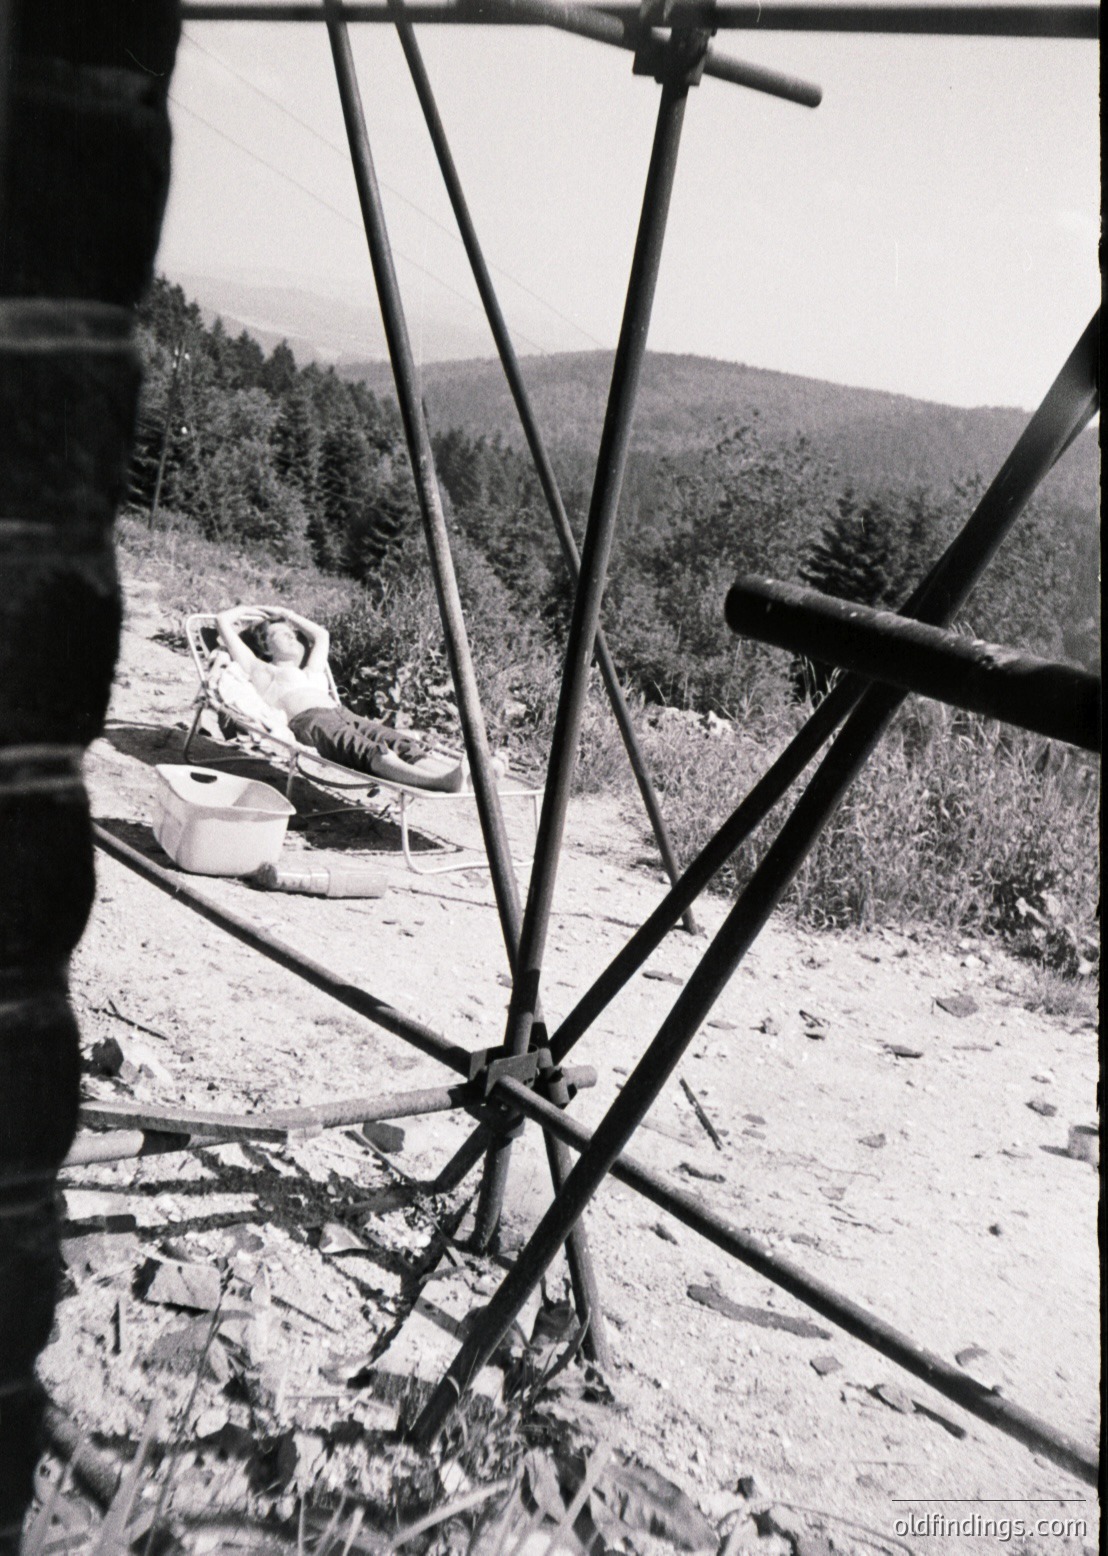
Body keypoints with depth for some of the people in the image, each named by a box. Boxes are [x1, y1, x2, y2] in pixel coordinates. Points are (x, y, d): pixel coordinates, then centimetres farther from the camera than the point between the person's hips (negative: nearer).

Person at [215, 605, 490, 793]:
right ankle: (442, 782, -64)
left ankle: (471, 772, -50)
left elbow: (321, 635, 59)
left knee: (404, 744, -24)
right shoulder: (260, 670, 24)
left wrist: (288, 614, 58)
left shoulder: (311, 673, 42)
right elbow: (222, 620, 25)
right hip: (307, 721, -7)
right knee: (370, 752, -37)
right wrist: (249, 610, 42)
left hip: (344, 715, 7)